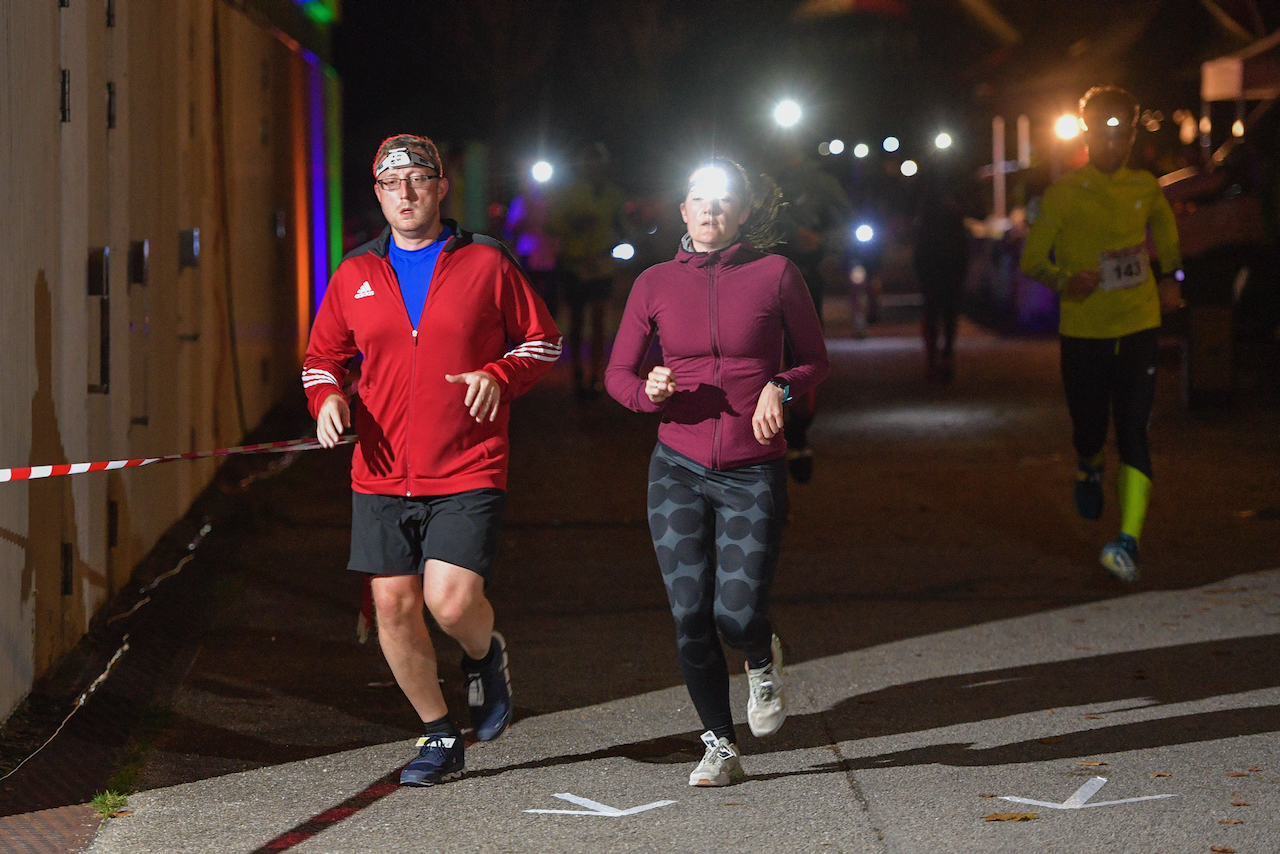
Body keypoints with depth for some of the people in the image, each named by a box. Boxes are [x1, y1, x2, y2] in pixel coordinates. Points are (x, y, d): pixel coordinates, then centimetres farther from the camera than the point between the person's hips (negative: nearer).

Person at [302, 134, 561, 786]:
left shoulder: (485, 263, 2)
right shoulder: (354, 276, 9)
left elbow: (543, 340, 8)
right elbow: (321, 357, 20)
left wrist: (499, 376, -11)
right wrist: (326, 396, -2)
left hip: (466, 472, -3)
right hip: (381, 475, 3)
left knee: (451, 600, -17)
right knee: (393, 606, 3)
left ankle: (485, 657, 20)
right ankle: (439, 737, 21)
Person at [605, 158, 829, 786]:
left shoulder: (774, 275, -1)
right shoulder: (656, 283, 3)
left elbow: (815, 359, 9)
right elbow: (618, 373, 7)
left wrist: (781, 388, -12)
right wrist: (649, 391, -15)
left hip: (754, 473, -2)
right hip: (678, 469, 2)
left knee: (738, 616, -10)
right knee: (690, 617, -2)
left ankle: (763, 661, 28)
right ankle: (720, 747, 17)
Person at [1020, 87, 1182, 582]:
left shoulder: (1145, 188, 6)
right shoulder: (1065, 193, -4)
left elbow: (1164, 226, 29)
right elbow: (1033, 259, -4)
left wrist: (1168, 278, 19)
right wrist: (1064, 281, -22)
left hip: (1138, 326, 1)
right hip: (1083, 331, -1)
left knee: (1133, 431, -12)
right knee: (1089, 428, 7)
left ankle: (1130, 542, -19)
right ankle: (1088, 469, 46)